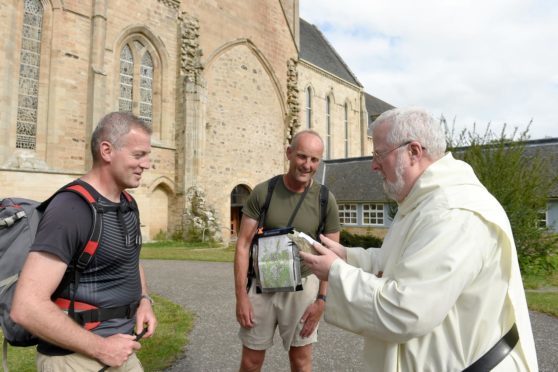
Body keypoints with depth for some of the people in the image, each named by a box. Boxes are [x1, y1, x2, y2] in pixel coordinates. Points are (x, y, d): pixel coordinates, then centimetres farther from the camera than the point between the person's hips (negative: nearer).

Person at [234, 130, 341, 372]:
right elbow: (243, 245, -6)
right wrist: (241, 295, -9)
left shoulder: (325, 200, -7)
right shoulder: (262, 192, -8)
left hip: (302, 286, 0)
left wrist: (322, 300, -8)